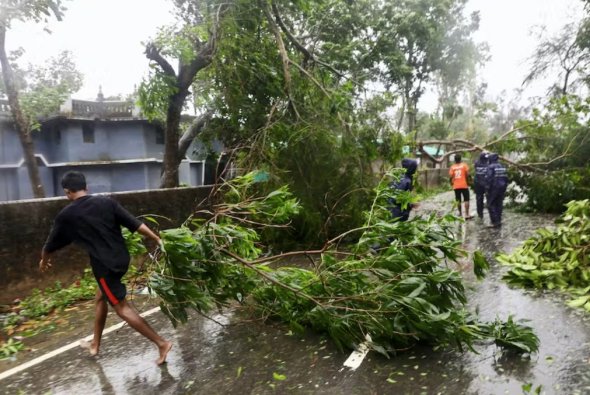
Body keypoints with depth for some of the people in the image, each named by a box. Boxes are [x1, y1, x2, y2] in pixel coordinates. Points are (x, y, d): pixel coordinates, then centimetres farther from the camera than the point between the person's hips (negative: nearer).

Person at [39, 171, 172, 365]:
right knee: (100, 298, 25)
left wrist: (44, 260, 33)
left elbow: (51, 244, 12)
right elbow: (135, 224, -3)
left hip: (104, 265, -6)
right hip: (121, 259, 6)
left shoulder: (66, 215, -4)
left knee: (122, 308, 1)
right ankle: (95, 344, 39)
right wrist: (158, 240, 1)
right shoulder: (107, 202, 2)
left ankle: (161, 343, -3)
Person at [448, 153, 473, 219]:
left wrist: (451, 182, 14)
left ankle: (460, 213, 18)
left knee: (458, 200, 12)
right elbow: (467, 174, -11)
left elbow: (450, 177, -5)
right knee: (466, 200, 0)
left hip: (456, 186, 3)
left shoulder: (452, 167, 1)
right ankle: (467, 214, -6)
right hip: (464, 185, -2)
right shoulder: (464, 165, -3)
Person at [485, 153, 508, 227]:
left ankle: (495, 222, -5)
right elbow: (506, 178, 11)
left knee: (491, 205, 0)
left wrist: (487, 190, -13)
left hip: (493, 188, -7)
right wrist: (504, 188, 17)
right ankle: (499, 221, 16)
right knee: (499, 205, 12)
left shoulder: (491, 167, -11)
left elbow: (489, 179, -18)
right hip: (502, 189, 7)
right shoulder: (502, 166, 10)